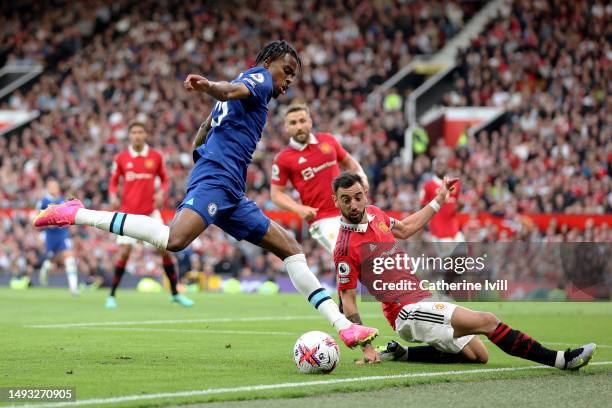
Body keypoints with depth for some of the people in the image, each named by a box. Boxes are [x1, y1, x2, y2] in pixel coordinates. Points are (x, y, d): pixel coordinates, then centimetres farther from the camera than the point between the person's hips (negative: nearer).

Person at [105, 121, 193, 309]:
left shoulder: (156, 156, 1)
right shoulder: (121, 158, 0)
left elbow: (164, 179, 10)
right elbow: (113, 182, 9)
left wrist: (161, 192, -10)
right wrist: (113, 195, -11)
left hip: (151, 212, 1)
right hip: (129, 212, -1)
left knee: (165, 250, 0)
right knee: (124, 252, -10)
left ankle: (175, 294, 13)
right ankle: (112, 295, 1)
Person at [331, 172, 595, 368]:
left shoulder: (374, 214, 7)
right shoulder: (345, 248, -16)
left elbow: (404, 229, 27)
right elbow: (347, 299, -12)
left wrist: (439, 200, 29)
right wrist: (366, 347, -16)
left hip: (422, 300, 9)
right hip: (408, 311, -9)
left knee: (477, 355, 13)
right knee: (487, 321, -18)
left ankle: (403, 353, 13)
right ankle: (560, 360, -14)